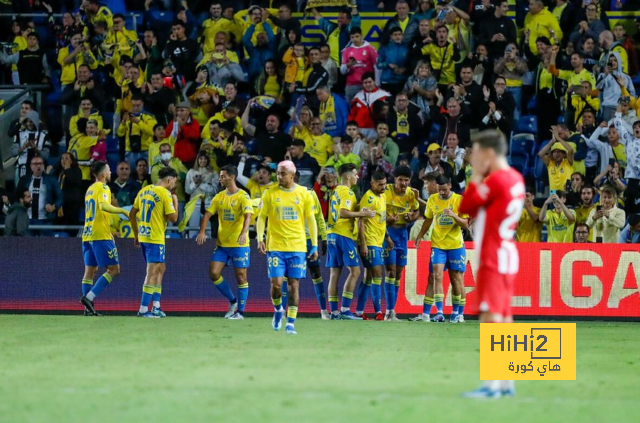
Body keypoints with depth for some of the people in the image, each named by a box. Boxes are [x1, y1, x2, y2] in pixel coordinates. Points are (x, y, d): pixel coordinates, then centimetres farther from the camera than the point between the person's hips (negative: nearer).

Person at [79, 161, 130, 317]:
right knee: (114, 269, -5)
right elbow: (103, 206, -27)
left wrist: (111, 227, 32)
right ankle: (89, 297, -16)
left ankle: (88, 308, 1)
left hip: (88, 235, 9)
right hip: (101, 236, -9)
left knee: (90, 271, 7)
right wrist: (123, 211, -22)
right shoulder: (103, 188, -8)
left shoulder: (90, 189, 19)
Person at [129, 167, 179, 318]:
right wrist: (175, 202, 3)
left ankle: (156, 306, 19)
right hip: (156, 238, -8)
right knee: (152, 273, -5)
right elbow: (173, 218, -14)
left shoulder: (144, 191, 11)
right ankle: (143, 309, -7)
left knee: (160, 268, 19)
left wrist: (136, 235, 20)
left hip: (143, 236, 8)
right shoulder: (165, 194, -12)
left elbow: (132, 215, 13)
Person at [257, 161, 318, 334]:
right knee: (276, 283, -8)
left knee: (294, 284, -2)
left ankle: (290, 323, 2)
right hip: (275, 246, 0)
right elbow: (261, 217, 6)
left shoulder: (304, 194, 3)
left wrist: (314, 245, 4)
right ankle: (278, 310, 21)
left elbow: (311, 220, 8)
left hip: (298, 247, 0)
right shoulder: (270, 193, 2)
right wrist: (260, 239, -8)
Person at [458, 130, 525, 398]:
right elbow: (478, 211, 18)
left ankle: (492, 384, -18)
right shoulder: (515, 179, 13)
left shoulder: (495, 180, -15)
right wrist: (481, 177, 8)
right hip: (507, 256, 10)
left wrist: (476, 177, -3)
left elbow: (465, 207, -11)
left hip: (493, 259, -10)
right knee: (503, 319, 13)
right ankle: (507, 383, 16)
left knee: (490, 317, -13)